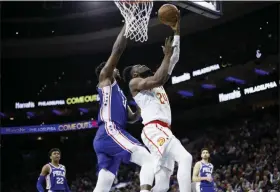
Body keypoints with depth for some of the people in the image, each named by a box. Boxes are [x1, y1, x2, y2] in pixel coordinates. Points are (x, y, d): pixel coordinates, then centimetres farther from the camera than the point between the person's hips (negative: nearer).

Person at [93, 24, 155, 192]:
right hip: (109, 132, -9)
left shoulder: (119, 93, 35)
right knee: (149, 160, -17)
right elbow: (118, 50, 1)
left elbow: (132, 117, 38)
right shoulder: (105, 77, 11)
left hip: (104, 138, 9)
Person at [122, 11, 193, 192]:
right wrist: (167, 55, 0)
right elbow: (158, 79, -12)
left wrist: (177, 32, 26)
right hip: (154, 130, -9)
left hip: (164, 131, 9)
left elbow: (174, 60, 31)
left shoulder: (154, 83, 31)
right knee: (185, 158, -27)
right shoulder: (135, 83, 8)